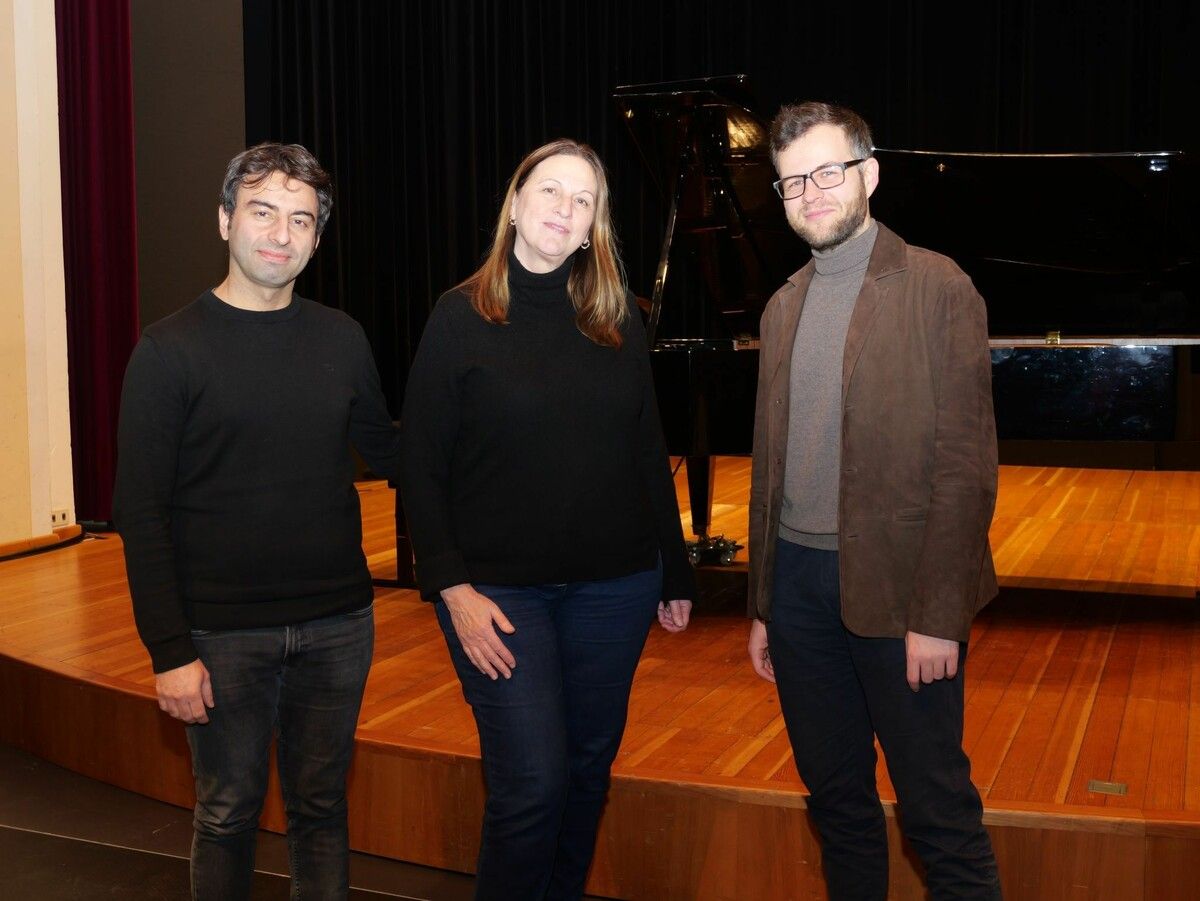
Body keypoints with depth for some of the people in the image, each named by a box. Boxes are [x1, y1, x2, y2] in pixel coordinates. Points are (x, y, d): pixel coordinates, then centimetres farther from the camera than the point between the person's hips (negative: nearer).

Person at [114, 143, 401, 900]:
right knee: (229, 816, 10)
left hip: (338, 624, 3)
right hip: (225, 633, -3)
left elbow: (385, 448, 17)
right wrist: (170, 651, -12)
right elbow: (141, 513, -9)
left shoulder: (341, 339, 4)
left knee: (322, 807, 15)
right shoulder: (171, 350, -7)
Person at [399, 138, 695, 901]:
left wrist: (675, 573, 11)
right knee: (532, 783, -7)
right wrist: (452, 588, -12)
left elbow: (649, 454, 10)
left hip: (612, 586, 4)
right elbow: (422, 467, -4)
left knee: (589, 766, 13)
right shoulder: (462, 317, -4)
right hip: (500, 590, -3)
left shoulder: (618, 321, 5)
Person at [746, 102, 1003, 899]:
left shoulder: (938, 289, -6)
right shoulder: (785, 306, 12)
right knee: (836, 798, 15)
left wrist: (938, 615, -16)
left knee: (938, 810, 2)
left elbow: (966, 465, -11)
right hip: (799, 581, 6)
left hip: (894, 590, -5)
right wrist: (763, 605, 13)